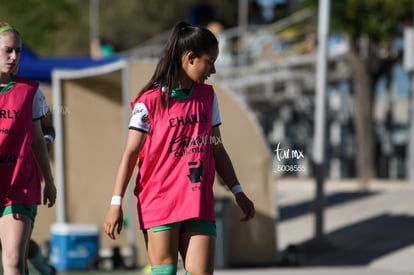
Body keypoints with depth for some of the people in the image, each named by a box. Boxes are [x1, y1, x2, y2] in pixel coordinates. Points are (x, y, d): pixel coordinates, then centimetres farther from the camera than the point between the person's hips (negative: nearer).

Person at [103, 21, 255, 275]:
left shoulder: (207, 97, 12)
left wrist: (238, 192, 17)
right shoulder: (150, 101, -5)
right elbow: (130, 153, -4)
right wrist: (116, 204, -8)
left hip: (199, 204, 4)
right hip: (159, 203, -4)